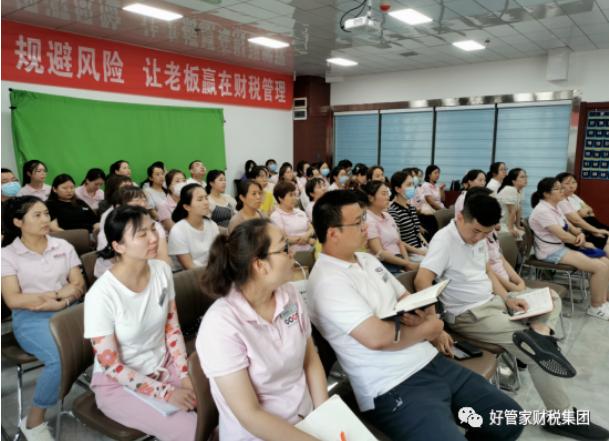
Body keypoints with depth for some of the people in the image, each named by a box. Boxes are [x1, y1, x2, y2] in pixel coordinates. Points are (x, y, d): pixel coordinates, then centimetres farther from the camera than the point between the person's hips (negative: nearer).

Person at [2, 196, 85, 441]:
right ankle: (33, 421, -9)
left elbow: (79, 286, 6)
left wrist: (59, 300, -14)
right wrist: (59, 294, -11)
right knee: (61, 358, -33)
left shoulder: (63, 246, 12)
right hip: (30, 319, -3)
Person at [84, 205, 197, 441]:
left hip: (164, 366, 5)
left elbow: (172, 329, 1)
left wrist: (185, 375, -9)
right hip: (118, 383, -5)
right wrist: (166, 393, -21)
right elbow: (111, 366, -18)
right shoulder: (101, 295, -25)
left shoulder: (162, 270, -9)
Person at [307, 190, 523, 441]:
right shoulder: (328, 281, -18)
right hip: (393, 389, -8)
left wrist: (422, 313, -8)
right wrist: (428, 328, -8)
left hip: (431, 362, 9)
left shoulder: (367, 260, 11)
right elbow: (377, 337, -25)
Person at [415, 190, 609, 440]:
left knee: (551, 299, 12)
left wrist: (507, 298, -2)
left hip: (493, 300, 9)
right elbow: (422, 282, -31)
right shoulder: (444, 240, -23)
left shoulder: (478, 237, 4)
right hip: (469, 315, -9)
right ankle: (561, 419, 1)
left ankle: (538, 334, -16)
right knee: (538, 354, -14)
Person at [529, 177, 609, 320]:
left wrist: (581, 234, -6)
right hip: (552, 252, -10)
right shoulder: (542, 210, -19)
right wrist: (582, 244, -6)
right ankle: (596, 307, 1)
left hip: (562, 248, 10)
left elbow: (569, 226, 17)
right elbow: (562, 235, -22)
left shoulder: (554, 207, 12)